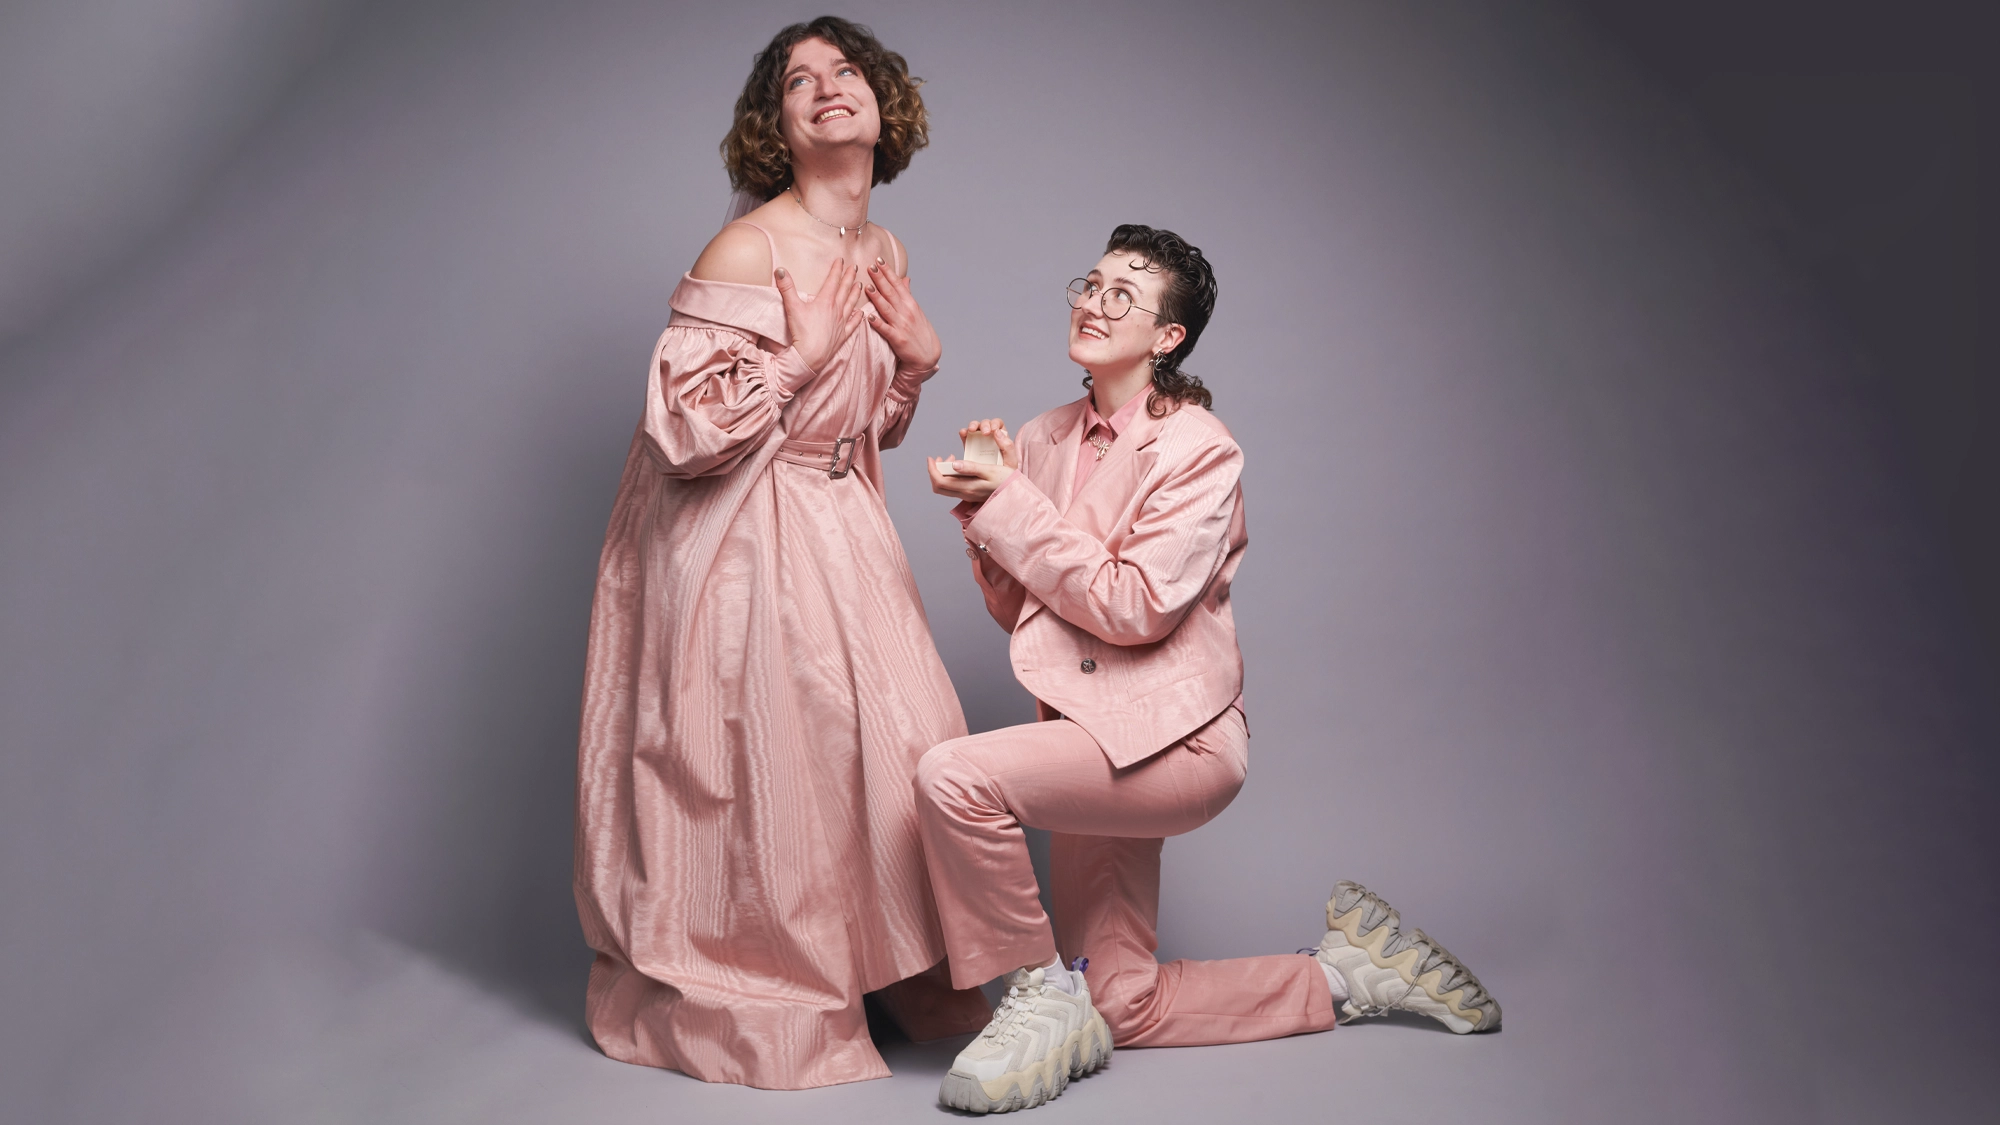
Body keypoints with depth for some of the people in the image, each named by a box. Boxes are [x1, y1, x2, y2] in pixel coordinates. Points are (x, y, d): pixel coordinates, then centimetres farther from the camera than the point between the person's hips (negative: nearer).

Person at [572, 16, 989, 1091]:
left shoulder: (885, 254, 7)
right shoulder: (748, 251, -17)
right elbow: (682, 430, -22)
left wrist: (919, 358, 0)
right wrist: (798, 355, -22)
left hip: (840, 535, 7)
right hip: (740, 544, -7)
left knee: (888, 738, 8)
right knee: (754, 763, 1)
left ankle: (889, 971, 28)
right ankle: (739, 1003, 22)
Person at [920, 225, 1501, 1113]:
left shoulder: (1198, 449, -11)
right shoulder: (1044, 440, 8)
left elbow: (1135, 606, -21)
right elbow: (1017, 608, 10)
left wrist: (1007, 503, -17)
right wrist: (985, 500, -6)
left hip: (1171, 736, -8)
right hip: (1090, 736, 8)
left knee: (953, 776, -29)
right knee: (1125, 1007, 10)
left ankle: (1043, 999, -8)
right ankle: (1350, 974, 27)